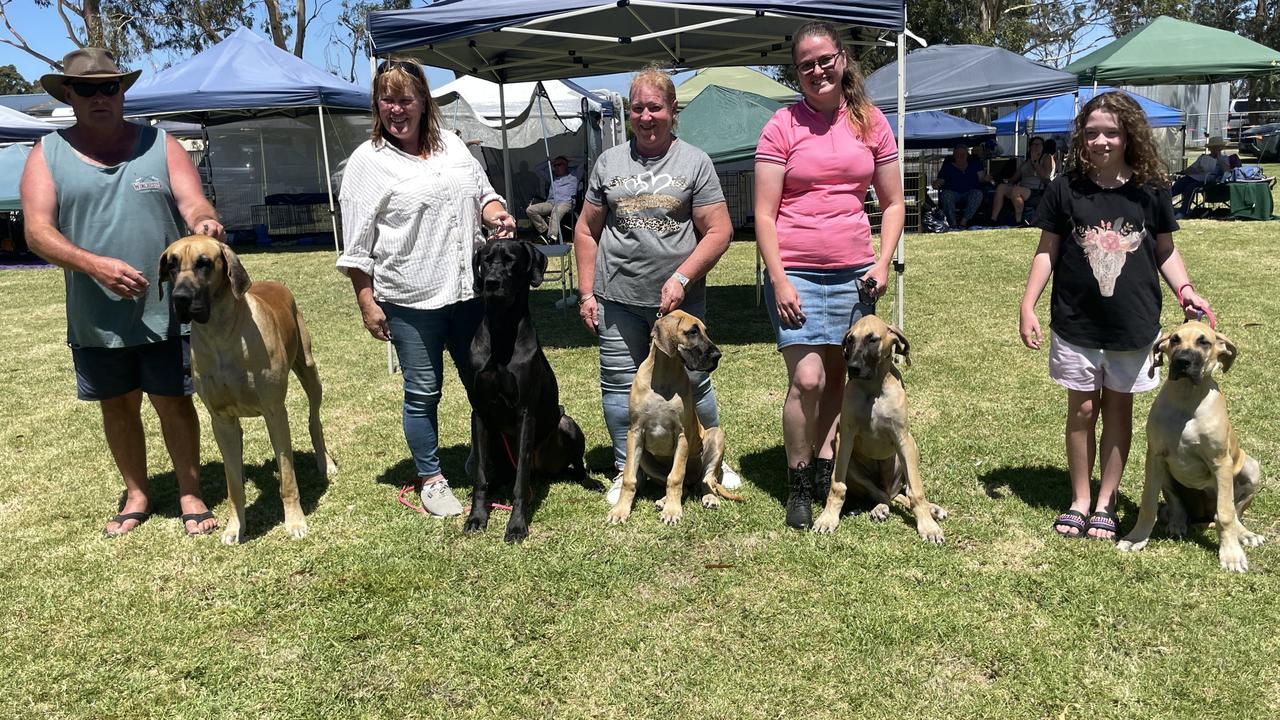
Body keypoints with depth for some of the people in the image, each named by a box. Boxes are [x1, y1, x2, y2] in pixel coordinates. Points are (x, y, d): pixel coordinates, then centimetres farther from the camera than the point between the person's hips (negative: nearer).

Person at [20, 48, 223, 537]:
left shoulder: (161, 145, 3)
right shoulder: (47, 155, 2)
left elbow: (194, 205, -6)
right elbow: (38, 232, -7)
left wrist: (205, 222, -32)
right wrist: (96, 265, -24)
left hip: (166, 310, -1)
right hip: (95, 317, 2)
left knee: (174, 402, 5)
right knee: (117, 406, 14)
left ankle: (190, 494, 21)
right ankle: (137, 495, 31)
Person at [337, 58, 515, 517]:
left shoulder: (453, 146, 12)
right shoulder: (368, 160, -3)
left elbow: (482, 192, 22)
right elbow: (357, 243, -5)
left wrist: (496, 213, -2)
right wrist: (367, 302, -8)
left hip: (469, 289, 5)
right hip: (410, 300, -4)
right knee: (423, 393, 5)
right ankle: (430, 479, 21)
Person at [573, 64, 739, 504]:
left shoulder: (694, 162, 3)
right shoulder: (609, 162, 11)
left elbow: (719, 230, -2)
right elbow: (587, 231, 14)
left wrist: (681, 279, -12)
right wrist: (586, 293, 7)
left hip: (679, 299, -2)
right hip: (617, 298, 2)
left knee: (692, 383, 3)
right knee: (619, 386, 6)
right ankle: (625, 470, 22)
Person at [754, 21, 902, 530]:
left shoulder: (871, 123, 9)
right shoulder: (782, 126, -1)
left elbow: (893, 203, 13)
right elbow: (764, 214, -4)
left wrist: (884, 262, 0)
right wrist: (779, 281, -12)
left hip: (854, 273, 4)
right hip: (796, 273, -3)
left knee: (837, 376, 5)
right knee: (807, 379, -10)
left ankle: (824, 467, 20)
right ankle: (797, 487, 6)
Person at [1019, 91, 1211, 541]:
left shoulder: (1151, 192, -1)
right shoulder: (1064, 190, -3)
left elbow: (1166, 252, 8)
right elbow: (1047, 251, 2)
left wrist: (1184, 290, -8)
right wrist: (1027, 306, -3)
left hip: (1133, 325, 1)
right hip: (1075, 323, 0)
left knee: (1118, 410, 10)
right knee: (1082, 410, 7)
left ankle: (1106, 502, 22)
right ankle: (1079, 500, 21)